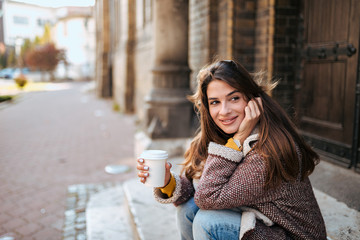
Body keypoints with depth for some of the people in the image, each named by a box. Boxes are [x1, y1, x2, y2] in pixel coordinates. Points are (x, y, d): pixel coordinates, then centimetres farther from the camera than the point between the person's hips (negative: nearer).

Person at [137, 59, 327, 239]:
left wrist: (238, 140, -31)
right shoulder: (213, 135, -6)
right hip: (252, 220, 7)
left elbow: (209, 198, -29)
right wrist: (167, 182, -27)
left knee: (207, 221, -24)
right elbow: (190, 186, -7)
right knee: (188, 205, -8)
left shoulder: (270, 150, -30)